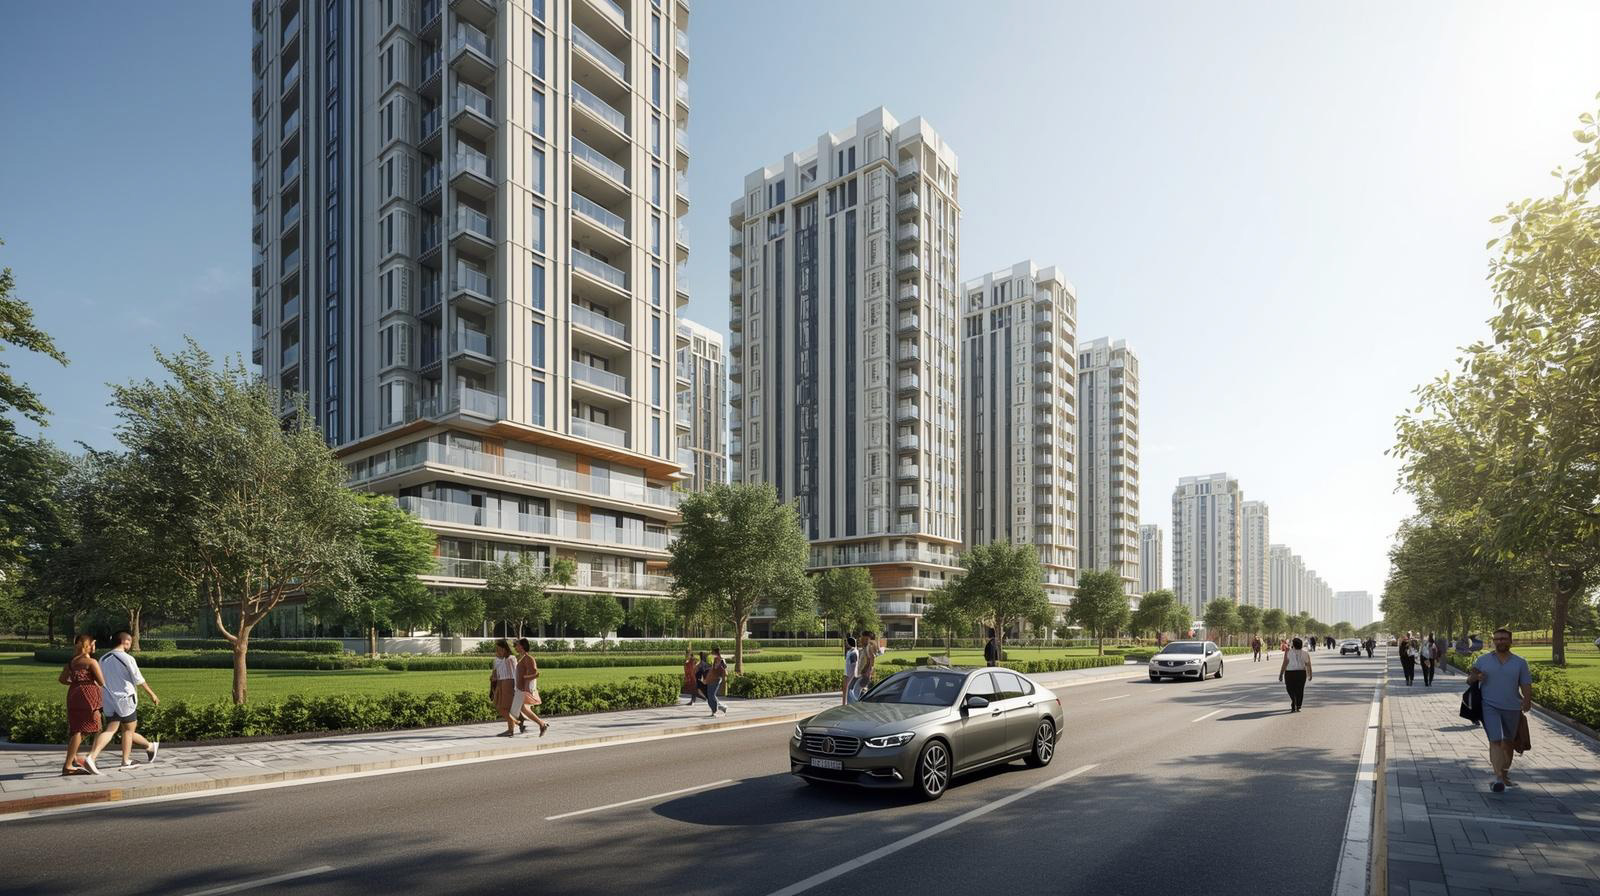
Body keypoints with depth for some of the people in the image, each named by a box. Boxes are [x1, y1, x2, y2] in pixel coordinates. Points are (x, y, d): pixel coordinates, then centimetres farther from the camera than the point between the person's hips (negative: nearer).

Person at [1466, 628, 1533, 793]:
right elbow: (1469, 680, 11)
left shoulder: (1520, 663, 6)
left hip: (1512, 708, 2)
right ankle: (1498, 777, -19)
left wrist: (1527, 702, -19)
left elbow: (1526, 685, -1)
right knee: (1495, 741, -13)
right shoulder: (1483, 660, 6)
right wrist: (1475, 677, -12)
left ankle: (1505, 770, 36)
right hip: (1489, 706, -2)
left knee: (1508, 742, 16)